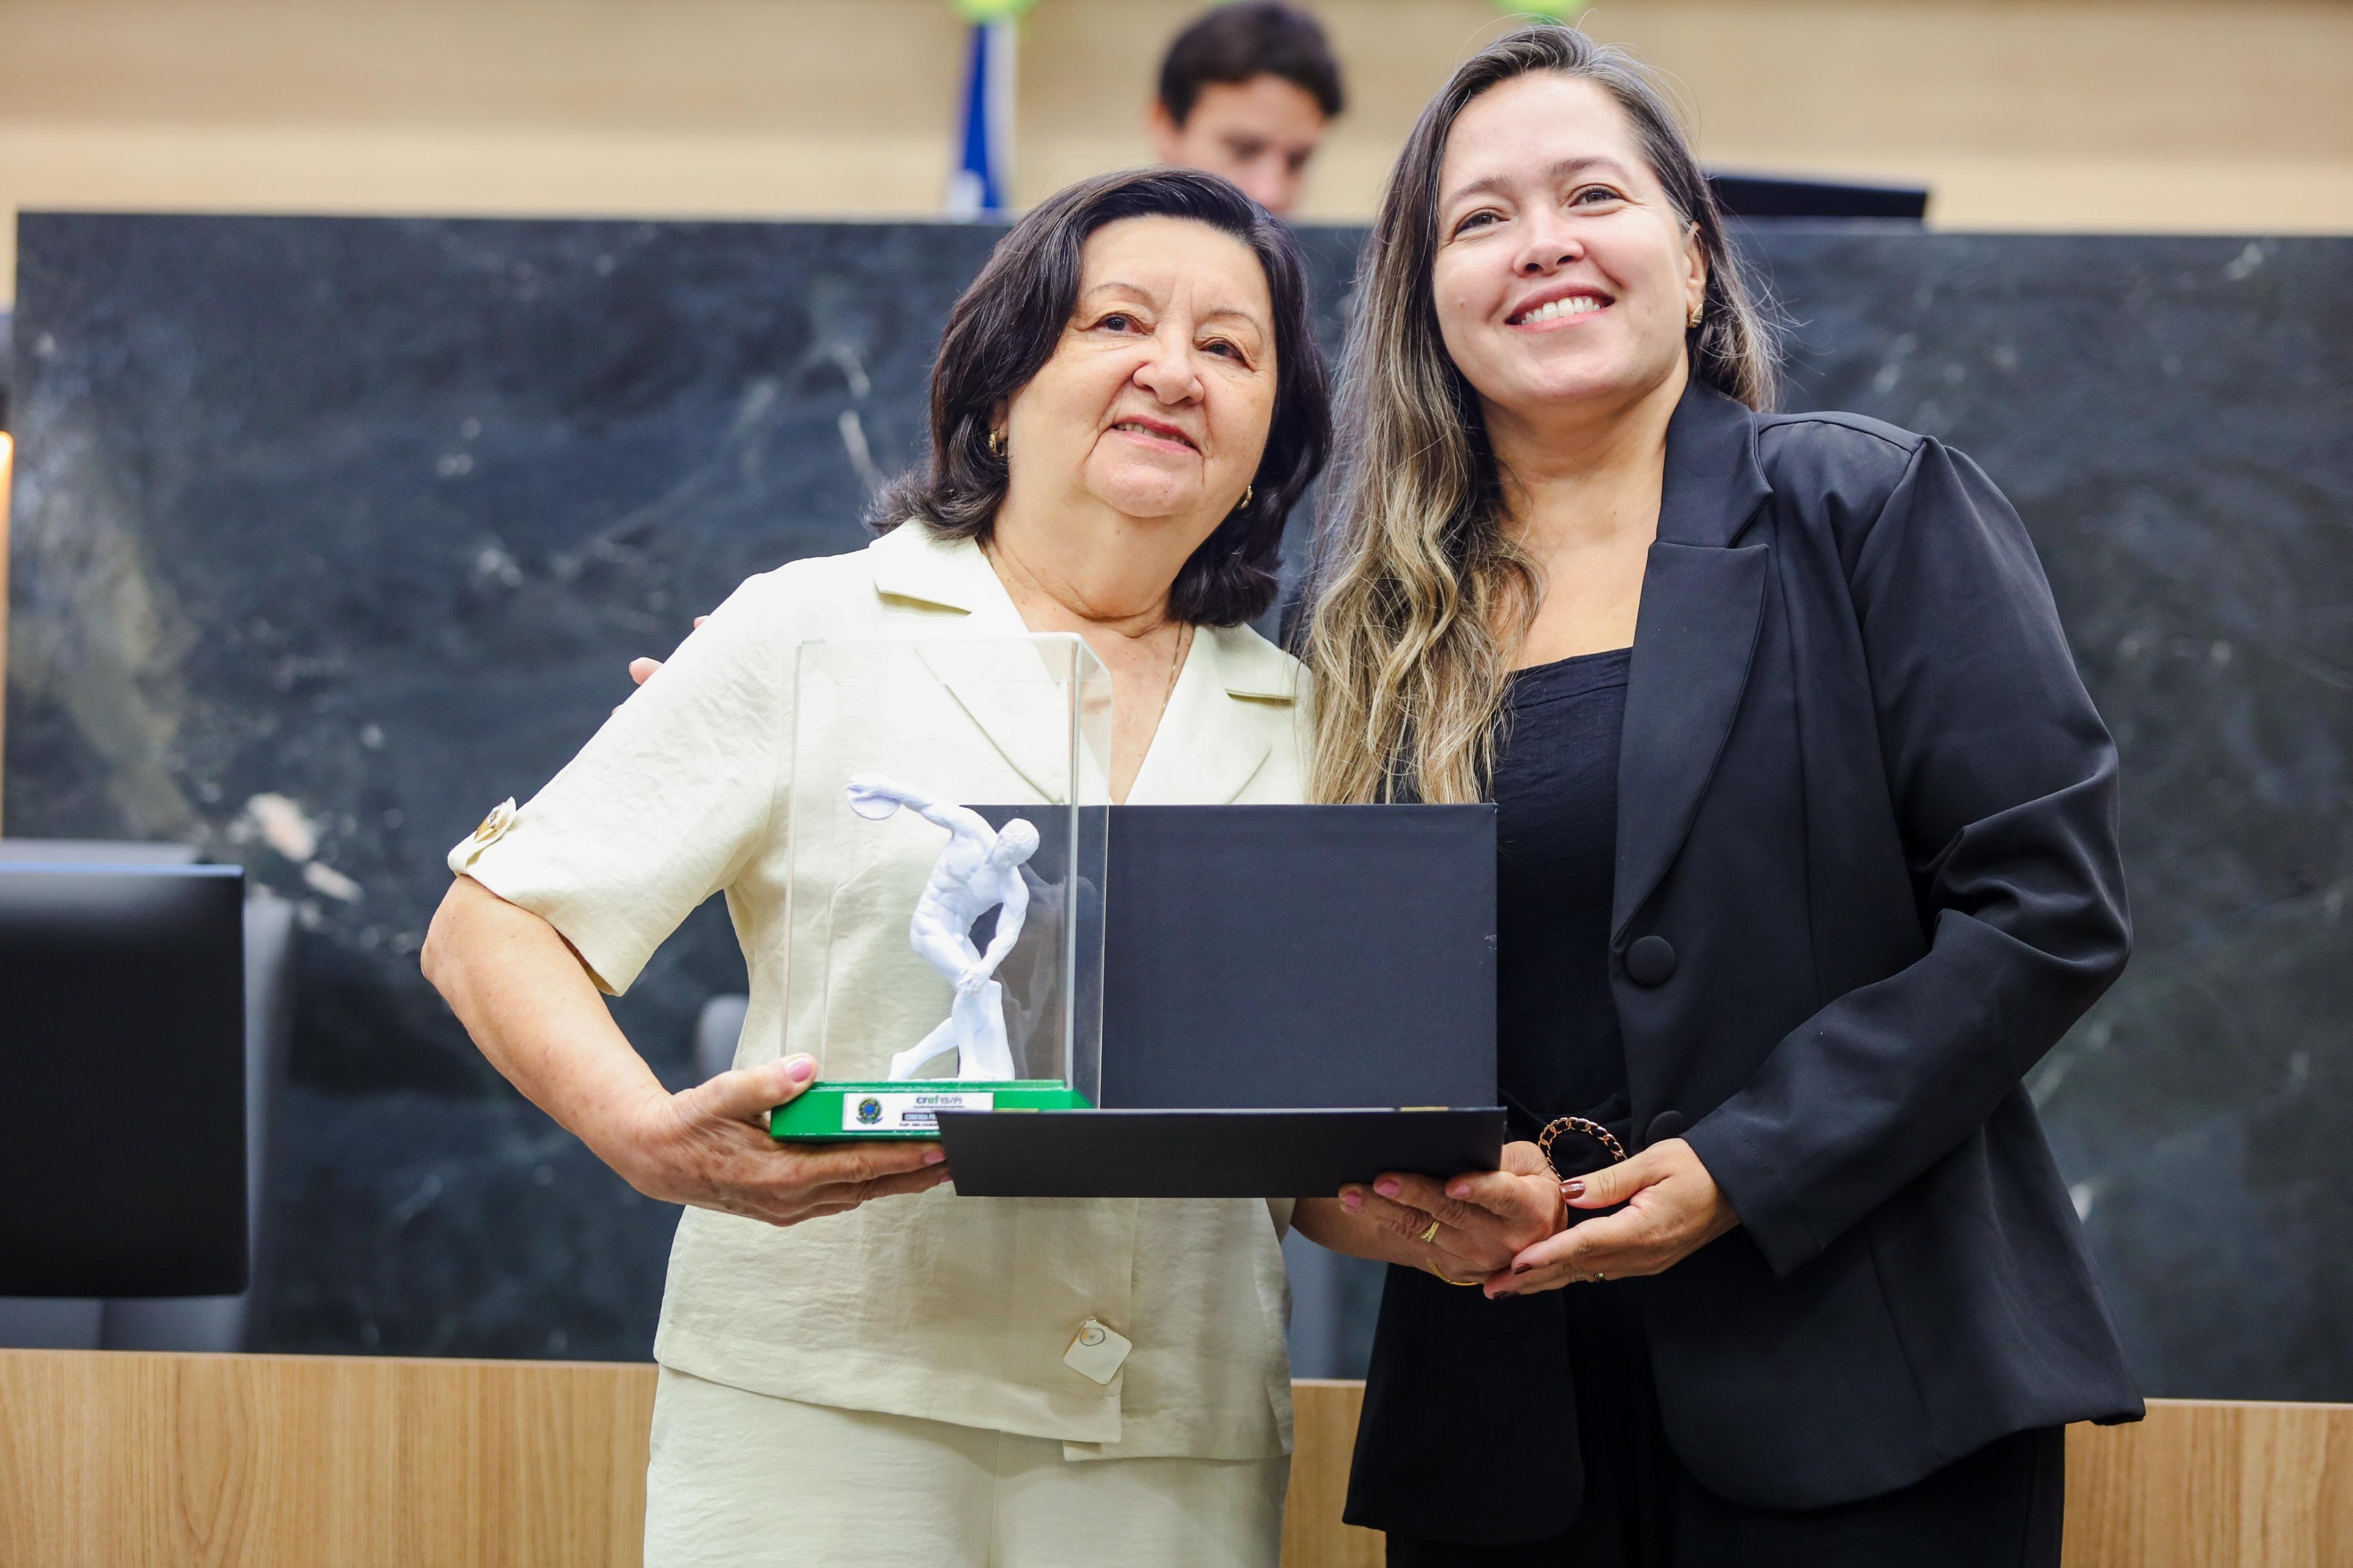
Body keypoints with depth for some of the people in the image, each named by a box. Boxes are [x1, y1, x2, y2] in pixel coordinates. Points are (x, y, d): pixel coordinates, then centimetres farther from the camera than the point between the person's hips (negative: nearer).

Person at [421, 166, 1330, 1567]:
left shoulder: (1296, 727, 14)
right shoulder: (816, 637, 2)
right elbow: (493, 931, -3)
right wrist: (650, 1137, -21)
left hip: (1178, 1451, 3)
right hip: (828, 1408, -3)